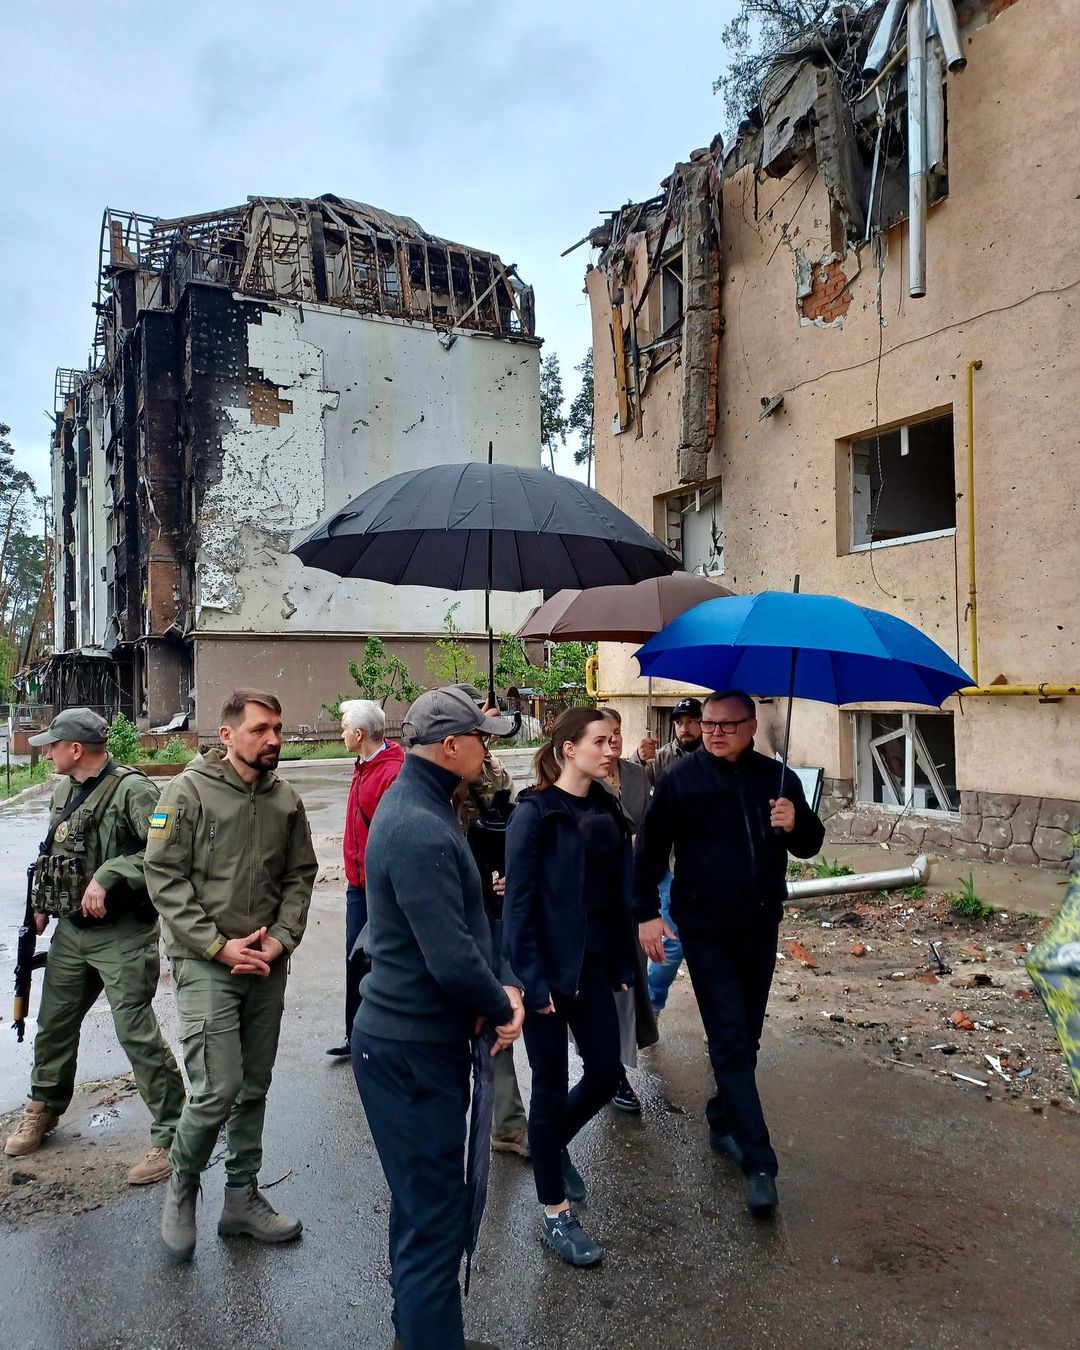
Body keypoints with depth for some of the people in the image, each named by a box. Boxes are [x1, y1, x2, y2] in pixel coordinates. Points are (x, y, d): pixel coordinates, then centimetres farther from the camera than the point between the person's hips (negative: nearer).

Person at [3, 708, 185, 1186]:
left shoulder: (131, 790, -18)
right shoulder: (65, 791, 10)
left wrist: (108, 876, -29)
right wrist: (42, 905, 19)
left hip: (123, 935, -8)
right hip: (71, 931, 8)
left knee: (136, 1032, -7)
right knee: (54, 1022, 20)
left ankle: (171, 1134, 5)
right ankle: (44, 1109, 44)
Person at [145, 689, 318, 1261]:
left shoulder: (285, 799, 3)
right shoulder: (190, 791, -10)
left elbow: (300, 875, 9)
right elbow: (164, 876, -11)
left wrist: (280, 939, -5)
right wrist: (219, 946, -14)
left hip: (268, 965, 5)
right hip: (205, 963, -5)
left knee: (254, 1087, 14)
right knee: (218, 1090, -8)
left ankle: (242, 1197, 31)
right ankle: (182, 1184, 21)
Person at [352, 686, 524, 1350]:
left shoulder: (424, 806, 8)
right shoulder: (419, 831, -25)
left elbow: (470, 919, 13)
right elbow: (451, 959, -28)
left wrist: (504, 984, 0)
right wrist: (502, 1008, -11)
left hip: (424, 1040, 11)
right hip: (412, 1051, -11)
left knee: (423, 1200, 24)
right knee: (435, 1218, 1)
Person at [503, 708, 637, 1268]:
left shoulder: (606, 810, 6)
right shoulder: (535, 813, -15)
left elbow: (619, 891, 9)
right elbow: (519, 904, -16)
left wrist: (623, 963, 8)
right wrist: (533, 982, -17)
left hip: (595, 967, 7)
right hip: (548, 971, -6)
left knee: (606, 1073, 12)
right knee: (552, 1088, 6)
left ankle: (554, 1144, 42)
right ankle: (554, 1214, 24)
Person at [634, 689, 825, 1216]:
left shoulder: (776, 777, 0)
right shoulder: (681, 779, -9)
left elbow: (809, 845, 5)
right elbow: (650, 849, -4)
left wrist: (795, 823, -17)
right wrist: (647, 913, -9)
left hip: (760, 928, 4)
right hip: (706, 932, -4)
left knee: (745, 1039, 16)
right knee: (731, 1045, -4)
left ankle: (723, 1122, 36)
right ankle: (760, 1163, 2)